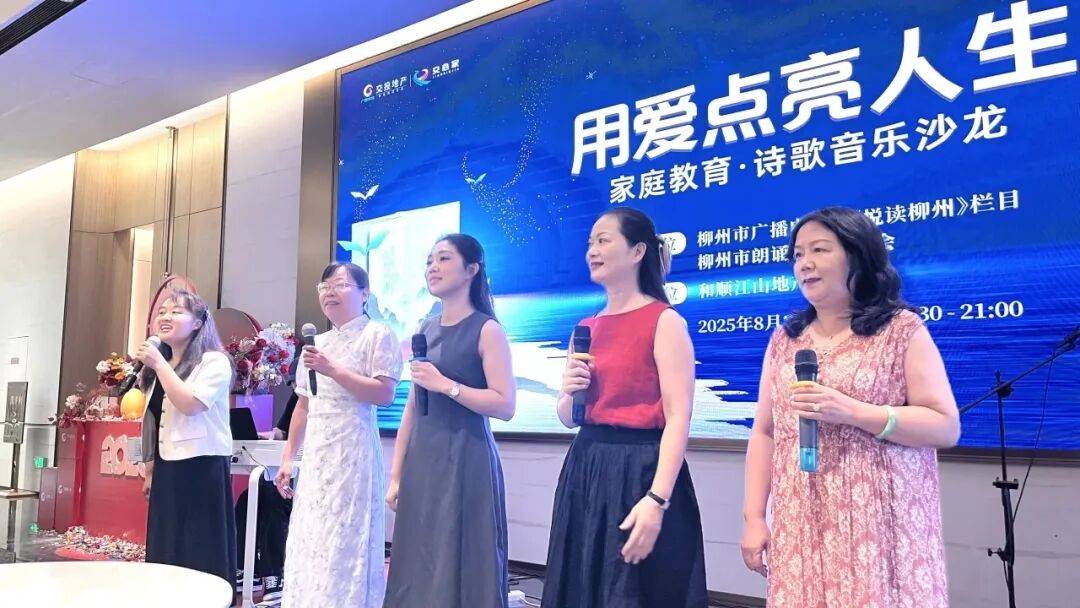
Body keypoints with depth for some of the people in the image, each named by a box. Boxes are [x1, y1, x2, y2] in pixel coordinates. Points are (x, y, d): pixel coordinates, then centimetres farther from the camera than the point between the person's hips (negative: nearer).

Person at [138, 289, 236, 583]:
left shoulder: (214, 361, -9)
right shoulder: (160, 367, 15)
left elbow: (191, 405, -24)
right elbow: (156, 424, 20)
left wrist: (159, 363, -17)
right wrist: (150, 470, 19)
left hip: (201, 468, -8)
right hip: (166, 470, 8)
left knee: (201, 554, -4)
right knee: (166, 550, 11)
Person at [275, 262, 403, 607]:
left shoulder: (378, 335, -3)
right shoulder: (317, 344, 17)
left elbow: (384, 393, -15)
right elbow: (303, 406, 18)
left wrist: (332, 369, -16)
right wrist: (288, 458, 14)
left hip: (352, 451, -6)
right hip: (316, 454, 7)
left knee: (346, 543, -4)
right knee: (310, 540, 8)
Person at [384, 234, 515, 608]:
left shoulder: (487, 330, -7)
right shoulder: (425, 329, 12)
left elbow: (505, 406, -14)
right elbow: (412, 407, 14)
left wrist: (446, 385, -17)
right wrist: (396, 474, 12)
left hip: (466, 461, -6)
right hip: (421, 461, 6)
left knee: (459, 566, 1)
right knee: (419, 567, 11)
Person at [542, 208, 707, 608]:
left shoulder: (664, 321, -9)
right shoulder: (586, 328, 12)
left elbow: (678, 419, -16)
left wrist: (657, 499, -24)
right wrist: (569, 394, -4)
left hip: (640, 471, -7)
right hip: (584, 469, 7)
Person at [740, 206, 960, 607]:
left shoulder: (902, 330, -1)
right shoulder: (784, 339, 10)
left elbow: (946, 427, -6)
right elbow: (764, 432, 9)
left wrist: (853, 412, -18)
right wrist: (754, 517, 2)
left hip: (881, 524, -3)